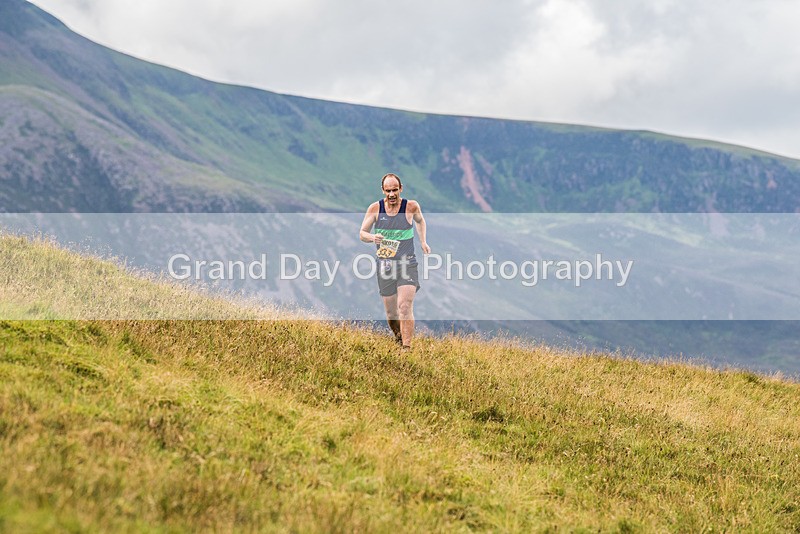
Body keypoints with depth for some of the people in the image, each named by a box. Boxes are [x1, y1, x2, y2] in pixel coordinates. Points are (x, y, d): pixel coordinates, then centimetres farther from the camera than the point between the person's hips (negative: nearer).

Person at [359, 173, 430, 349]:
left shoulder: (411, 206, -4)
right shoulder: (375, 208, -2)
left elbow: (420, 220, 20)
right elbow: (362, 234, 4)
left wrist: (423, 242, 12)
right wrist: (373, 237, -18)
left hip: (407, 264, -2)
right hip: (384, 266, 2)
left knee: (405, 307, -19)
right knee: (391, 313, 9)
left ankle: (407, 347, -21)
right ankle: (398, 336, 38)